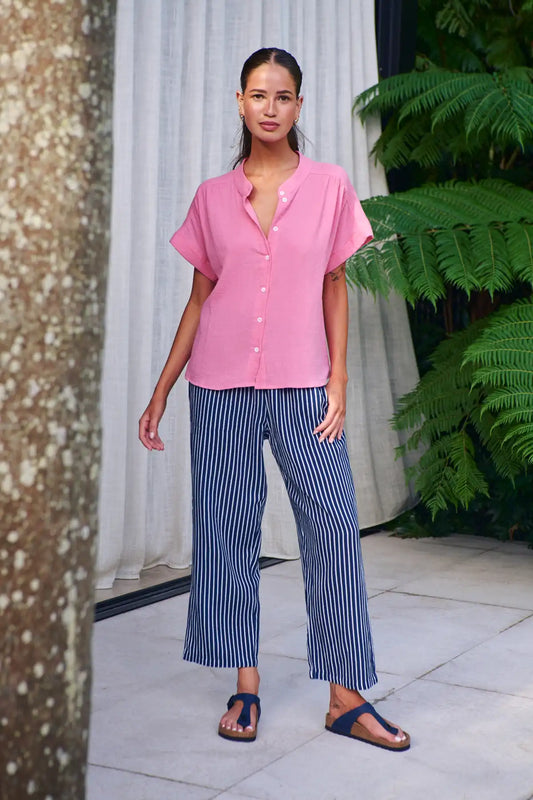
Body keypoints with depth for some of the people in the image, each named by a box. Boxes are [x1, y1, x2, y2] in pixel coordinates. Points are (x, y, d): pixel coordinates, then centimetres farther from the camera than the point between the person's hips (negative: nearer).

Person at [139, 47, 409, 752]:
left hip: (302, 388, -1)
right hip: (221, 386, 1)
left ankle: (347, 698, 3)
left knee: (334, 527, -5)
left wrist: (338, 382, -2)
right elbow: (199, 298, 10)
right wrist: (160, 393, 8)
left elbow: (335, 290, 7)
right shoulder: (213, 197, 6)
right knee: (228, 530, 4)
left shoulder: (330, 187, 4)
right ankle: (246, 687, 16)